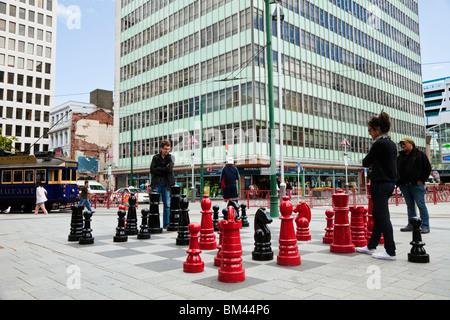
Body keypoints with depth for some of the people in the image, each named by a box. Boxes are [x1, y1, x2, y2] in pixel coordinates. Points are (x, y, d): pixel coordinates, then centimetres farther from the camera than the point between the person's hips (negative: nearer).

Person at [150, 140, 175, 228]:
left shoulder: (171, 158, 9)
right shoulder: (156, 157, 11)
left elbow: (169, 169, -7)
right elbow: (152, 170, -3)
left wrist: (158, 169, -5)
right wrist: (164, 170, -7)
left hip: (166, 184, 0)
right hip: (156, 183, 0)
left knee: (167, 204, 1)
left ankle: (166, 224, 7)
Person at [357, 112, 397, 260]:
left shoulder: (379, 144, -15)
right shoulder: (392, 144, 13)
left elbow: (365, 162, -10)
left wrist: (370, 163, 11)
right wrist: (373, 164, 11)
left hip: (380, 184, -10)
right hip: (390, 182, 10)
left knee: (383, 216, -4)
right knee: (377, 215, 15)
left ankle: (390, 252, 2)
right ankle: (371, 246, 26)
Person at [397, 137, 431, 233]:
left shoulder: (420, 154, 3)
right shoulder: (400, 157, 16)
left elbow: (427, 168, 1)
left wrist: (421, 180, -8)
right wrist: (398, 182, 7)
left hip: (416, 185, -5)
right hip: (404, 185, 5)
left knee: (421, 205, -5)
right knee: (410, 205, 10)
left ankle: (425, 226, -1)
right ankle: (411, 225, 15)